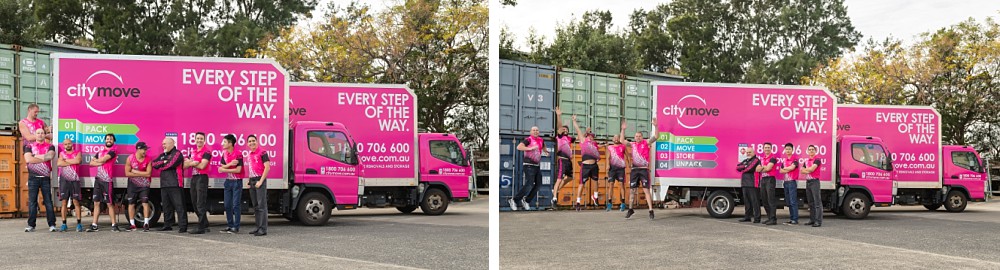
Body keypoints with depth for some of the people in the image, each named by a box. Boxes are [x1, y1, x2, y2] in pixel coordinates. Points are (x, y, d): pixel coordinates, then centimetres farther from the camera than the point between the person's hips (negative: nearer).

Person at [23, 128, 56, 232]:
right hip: (33, 178, 1)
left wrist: (35, 156, -6)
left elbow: (50, 156, -11)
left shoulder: (50, 147, 10)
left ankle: (52, 224, 0)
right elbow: (28, 159, -6)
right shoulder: (29, 146, 11)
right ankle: (31, 225, 4)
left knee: (48, 201, 0)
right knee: (32, 201, 0)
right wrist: (44, 158, -6)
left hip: (45, 178, 0)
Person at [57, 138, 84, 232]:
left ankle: (79, 224, -4)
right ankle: (64, 224, 4)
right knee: (64, 202, 1)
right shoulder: (62, 153, 16)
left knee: (76, 201, -4)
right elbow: (58, 163, -3)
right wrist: (72, 162, -6)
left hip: (74, 180, -2)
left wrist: (66, 160, -3)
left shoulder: (77, 153, 9)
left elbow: (77, 161, -13)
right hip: (64, 180, 2)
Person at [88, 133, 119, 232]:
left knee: (109, 203, -5)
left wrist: (95, 160, 5)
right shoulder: (100, 152, 18)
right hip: (98, 179, 6)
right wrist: (100, 163, -6)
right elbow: (91, 163, 10)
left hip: (107, 180, -6)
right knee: (96, 203, 6)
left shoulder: (112, 152, -2)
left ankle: (114, 225, -1)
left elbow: (103, 159, -15)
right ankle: (94, 225, 9)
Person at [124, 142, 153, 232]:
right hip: (132, 185, 1)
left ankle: (146, 224, -9)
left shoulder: (148, 159, -5)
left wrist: (136, 172, -13)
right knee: (131, 204, 4)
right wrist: (142, 174, -14)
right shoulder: (130, 158, -5)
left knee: (145, 202, -9)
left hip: (144, 185, -1)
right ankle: (132, 225, 12)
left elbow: (148, 174, -12)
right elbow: (127, 173, -9)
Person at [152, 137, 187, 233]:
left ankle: (183, 226, -12)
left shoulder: (177, 153, -2)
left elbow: (171, 164, -14)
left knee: (179, 205, -10)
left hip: (175, 184, -8)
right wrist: (163, 162, -5)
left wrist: (160, 167, 3)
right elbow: (154, 163, 12)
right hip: (164, 185, 8)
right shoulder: (162, 155, 24)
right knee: (166, 206, 12)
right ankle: (167, 225, 19)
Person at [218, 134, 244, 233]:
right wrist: (230, 164, -15)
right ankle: (229, 225, 17)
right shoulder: (224, 153, 10)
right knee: (227, 205, 8)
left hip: (237, 181, -7)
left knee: (235, 205, -5)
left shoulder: (238, 154, -12)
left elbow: (238, 170, -16)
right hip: (228, 181, 7)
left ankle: (236, 227, -1)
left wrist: (225, 169, -8)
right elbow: (221, 167, 3)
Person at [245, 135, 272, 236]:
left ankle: (263, 229, -11)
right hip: (252, 181, 8)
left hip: (259, 180, -8)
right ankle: (258, 227, 15)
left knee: (262, 205, -10)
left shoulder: (262, 153, -7)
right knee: (255, 206, 10)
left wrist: (261, 181, -16)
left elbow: (267, 167, -13)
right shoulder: (249, 155, 17)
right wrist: (249, 181, 13)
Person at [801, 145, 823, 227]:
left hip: (815, 181, -8)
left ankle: (818, 221, -12)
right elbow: (802, 171, 10)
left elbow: (812, 169, -18)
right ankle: (812, 219, 17)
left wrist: (805, 169, 0)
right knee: (810, 202, 11)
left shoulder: (817, 160, -5)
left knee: (817, 202, -10)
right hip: (808, 182, 8)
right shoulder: (806, 161, 17)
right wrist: (808, 171, -9)